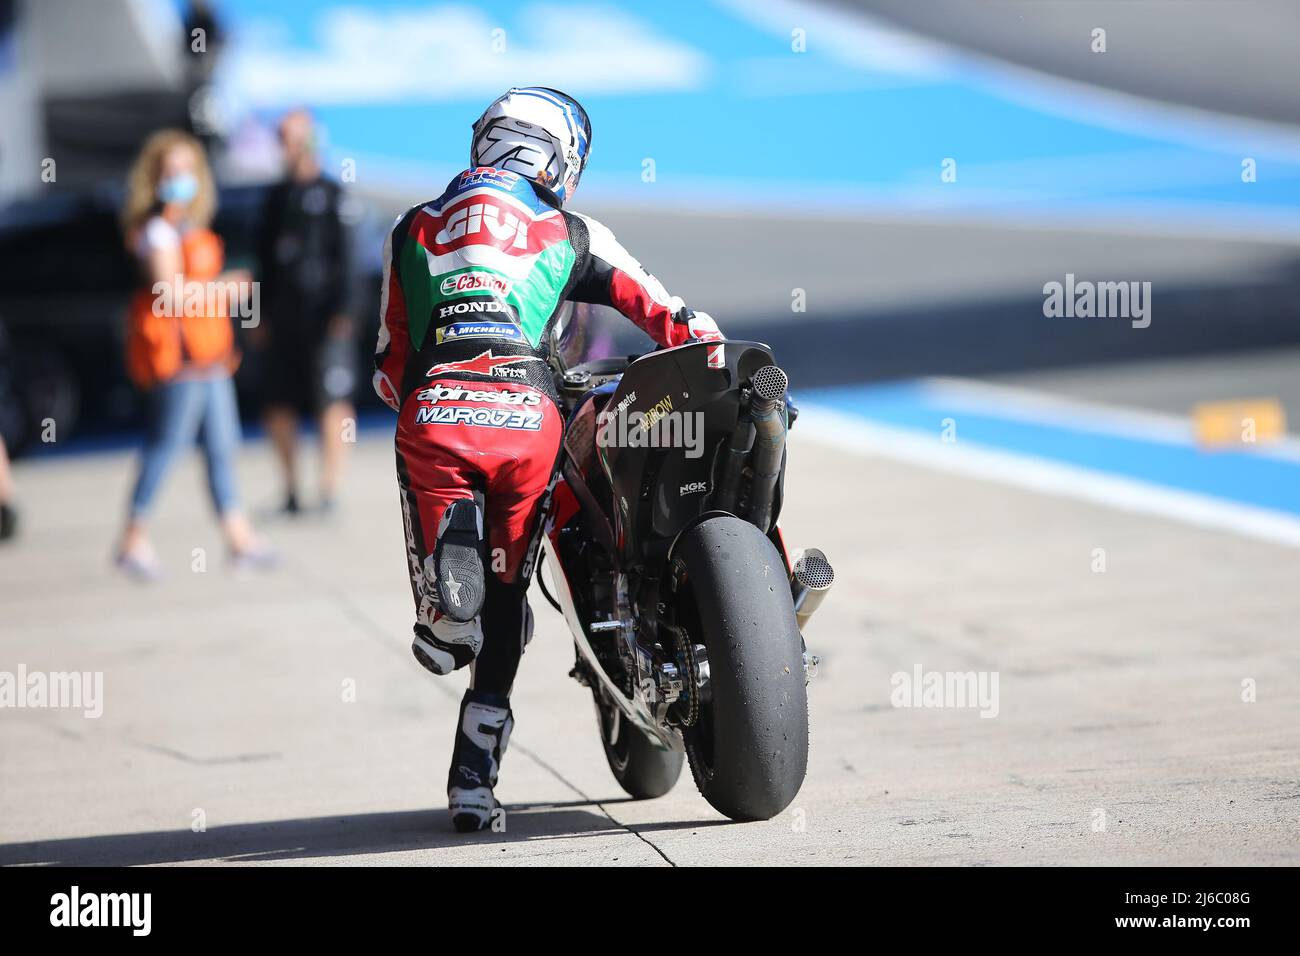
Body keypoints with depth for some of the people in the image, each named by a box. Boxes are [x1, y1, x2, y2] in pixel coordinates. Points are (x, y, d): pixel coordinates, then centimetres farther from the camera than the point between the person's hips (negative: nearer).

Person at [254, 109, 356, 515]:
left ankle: (329, 491, -7)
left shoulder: (330, 194, -3)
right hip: (284, 313, 6)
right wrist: (263, 315, 15)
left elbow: (345, 254, -6)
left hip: (323, 313, -6)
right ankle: (291, 492, 15)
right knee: (278, 408, 5)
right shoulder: (277, 197, 14)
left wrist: (342, 311, -13)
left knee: (332, 404, -8)